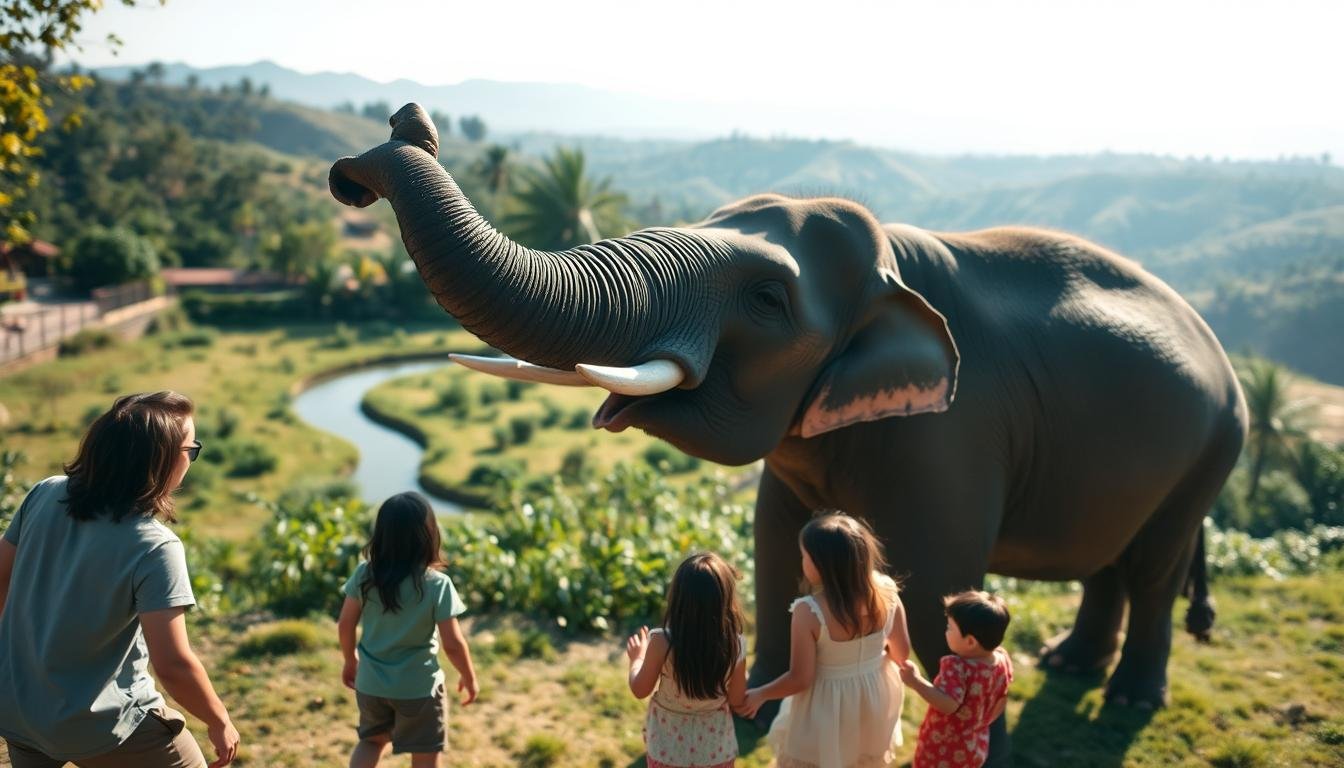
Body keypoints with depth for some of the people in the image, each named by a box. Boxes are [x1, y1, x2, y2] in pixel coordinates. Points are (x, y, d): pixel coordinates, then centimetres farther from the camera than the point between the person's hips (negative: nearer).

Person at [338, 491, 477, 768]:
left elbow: (345, 625, 1)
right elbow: (453, 644, -16)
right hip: (418, 688, -4)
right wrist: (469, 677, 1)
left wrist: (350, 661, 19)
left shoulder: (364, 574, -9)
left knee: (372, 740, 29)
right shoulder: (437, 584, -20)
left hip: (370, 683, 4)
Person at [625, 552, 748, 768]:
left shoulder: (662, 641, -24)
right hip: (716, 748, 1)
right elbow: (736, 699, -6)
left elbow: (640, 690, -9)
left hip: (668, 748, -1)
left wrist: (637, 657, 9)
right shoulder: (736, 645, -18)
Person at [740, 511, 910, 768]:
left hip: (828, 711, -4)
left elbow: (800, 679, -22)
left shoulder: (809, 612, -31)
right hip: (875, 699, 5)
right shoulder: (886, 591, -17)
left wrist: (759, 695, -6)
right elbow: (902, 652, -4)